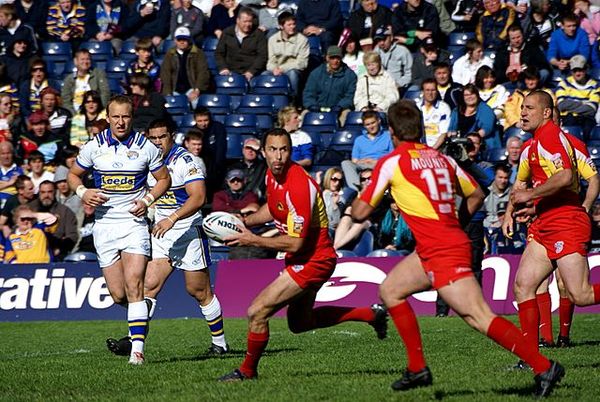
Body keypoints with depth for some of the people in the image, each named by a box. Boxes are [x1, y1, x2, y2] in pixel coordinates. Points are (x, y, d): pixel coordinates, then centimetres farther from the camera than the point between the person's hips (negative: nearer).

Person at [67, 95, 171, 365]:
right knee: (118, 295, -1)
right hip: (105, 224, 2)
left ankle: (137, 349, -19)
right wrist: (83, 192, -7)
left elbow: (164, 178, 10)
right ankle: (140, 309, 35)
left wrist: (148, 200, -7)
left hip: (134, 222, -2)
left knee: (133, 284, -17)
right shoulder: (93, 147, 2)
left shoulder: (146, 147, -1)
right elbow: (73, 175, 14)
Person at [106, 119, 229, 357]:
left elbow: (198, 198, -24)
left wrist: (172, 219, -34)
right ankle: (133, 341, -17)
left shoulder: (185, 161, -14)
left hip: (189, 232, -6)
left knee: (198, 291, 2)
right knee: (149, 285, -9)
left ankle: (219, 343, 18)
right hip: (160, 235, 6)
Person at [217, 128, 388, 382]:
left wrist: (253, 240, -25)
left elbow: (295, 243, -29)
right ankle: (370, 314, 34)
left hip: (312, 261, -10)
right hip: (301, 259, 10)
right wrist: (245, 221, 3)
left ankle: (247, 371, 9)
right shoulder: (272, 175, -1)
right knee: (299, 323, 25)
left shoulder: (299, 186, -29)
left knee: (256, 313, -13)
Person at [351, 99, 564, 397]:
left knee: (480, 317, -13)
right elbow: (476, 195, 23)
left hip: (440, 251, -9)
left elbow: (360, 213, 0)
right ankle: (417, 369, 20)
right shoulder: (441, 158, 14)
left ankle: (543, 367, -19)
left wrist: (356, 200, 22)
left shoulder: (391, 163, -4)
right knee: (389, 290, 21)